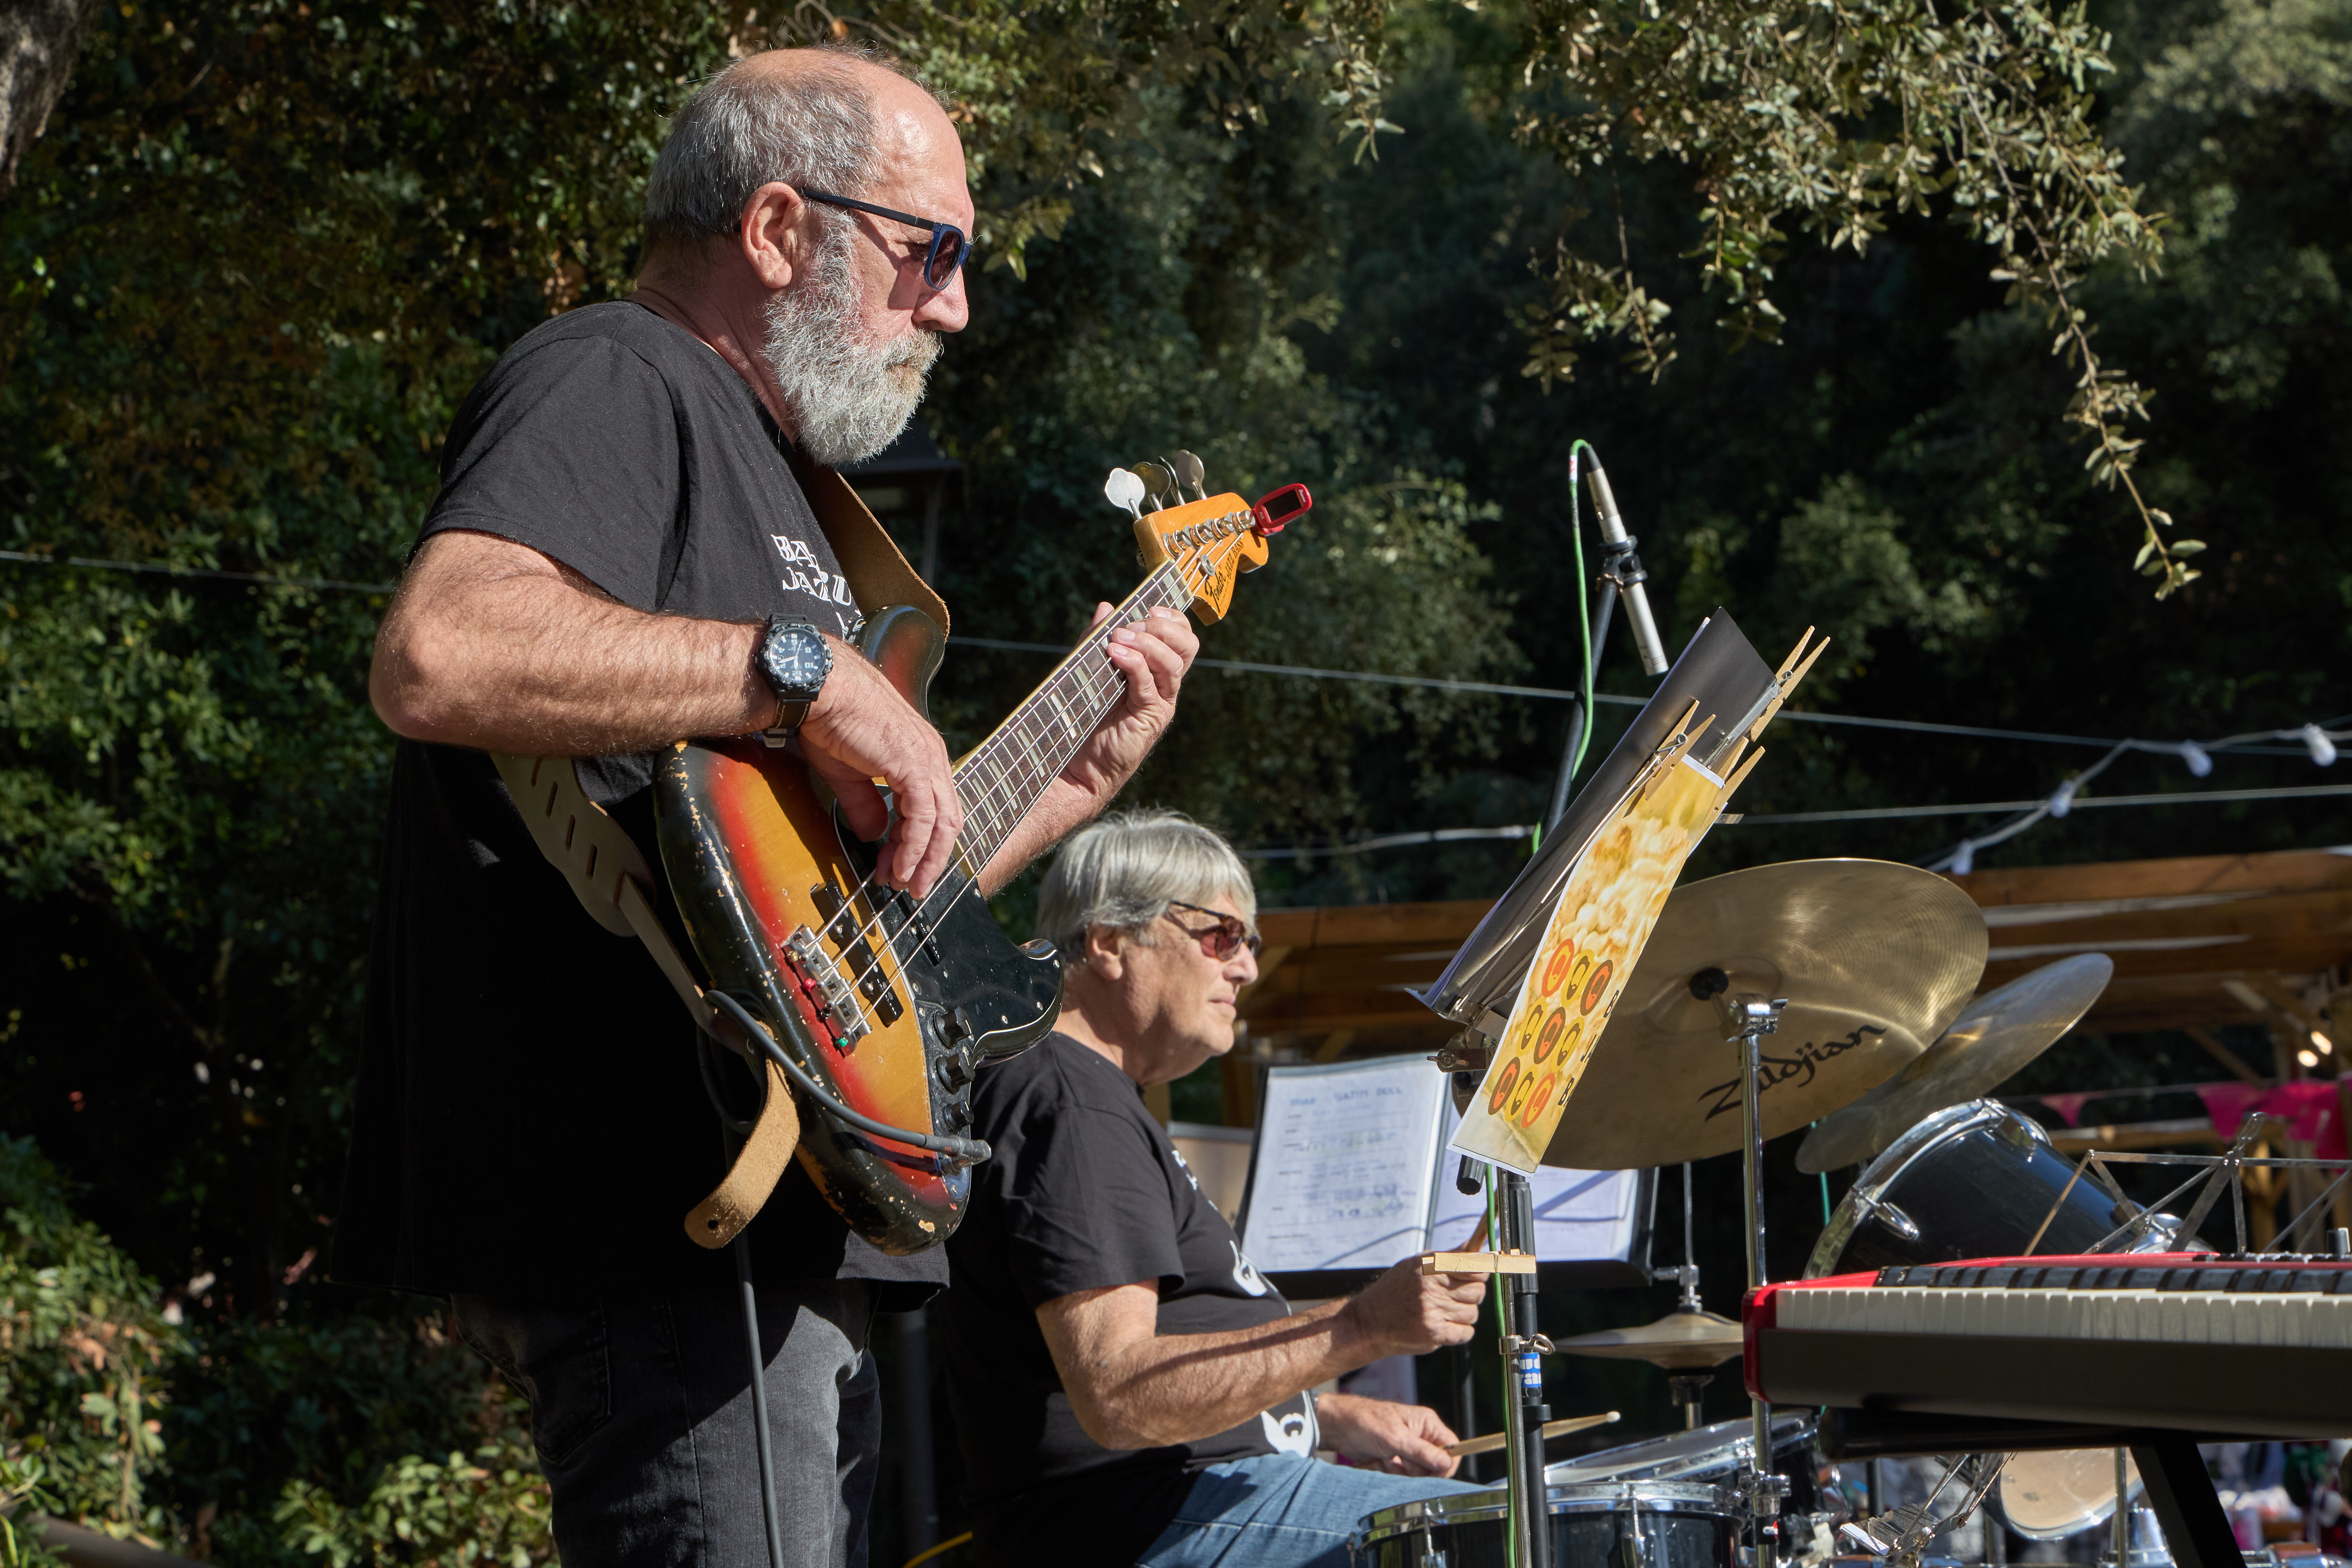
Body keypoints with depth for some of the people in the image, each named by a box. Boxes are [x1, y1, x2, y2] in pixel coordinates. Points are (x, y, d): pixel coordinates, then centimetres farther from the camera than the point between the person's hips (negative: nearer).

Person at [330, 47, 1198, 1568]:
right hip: (664, 1227, -11)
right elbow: (436, 656, -29)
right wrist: (809, 666, -25)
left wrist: (1081, 773, 22)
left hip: (788, 1229, 11)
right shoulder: (620, 384, -7)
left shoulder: (757, 462, 25)